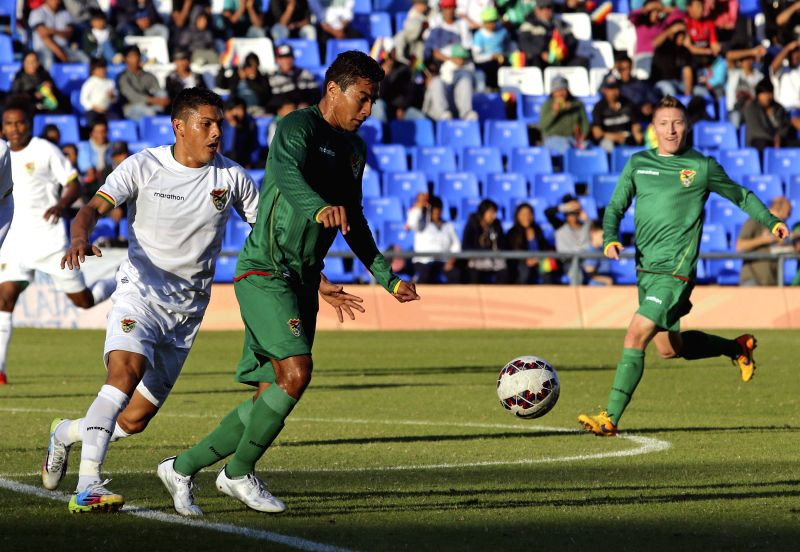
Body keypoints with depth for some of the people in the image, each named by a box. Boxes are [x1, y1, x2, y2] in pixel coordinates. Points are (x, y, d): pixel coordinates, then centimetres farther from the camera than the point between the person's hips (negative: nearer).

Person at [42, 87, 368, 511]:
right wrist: (80, 239, -36)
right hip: (140, 294, -4)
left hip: (187, 311, 4)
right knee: (125, 373, -31)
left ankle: (65, 433, 33)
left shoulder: (231, 177, 3)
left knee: (134, 420, 3)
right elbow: (93, 209, -13)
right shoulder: (143, 167, -5)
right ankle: (87, 488, -32)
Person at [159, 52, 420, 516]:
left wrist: (386, 277, 25)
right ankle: (240, 472, -6)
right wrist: (319, 208, -53)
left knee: (271, 397, 4)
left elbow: (353, 220, 29)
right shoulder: (299, 126, -11)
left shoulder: (355, 150, 16)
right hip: (264, 273, -9)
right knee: (296, 371, -23)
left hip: (304, 283, 9)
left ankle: (183, 468, 17)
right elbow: (287, 172, -33)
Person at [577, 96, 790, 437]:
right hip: (645, 268, 6)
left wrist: (771, 221, 6)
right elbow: (616, 206, 12)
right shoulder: (638, 163, 11)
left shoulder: (703, 167, 2)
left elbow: (741, 196, 17)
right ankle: (739, 347, 41)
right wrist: (610, 238, -8)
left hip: (675, 270, -6)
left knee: (636, 336, -19)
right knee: (669, 348, 16)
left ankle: (610, 418, -18)